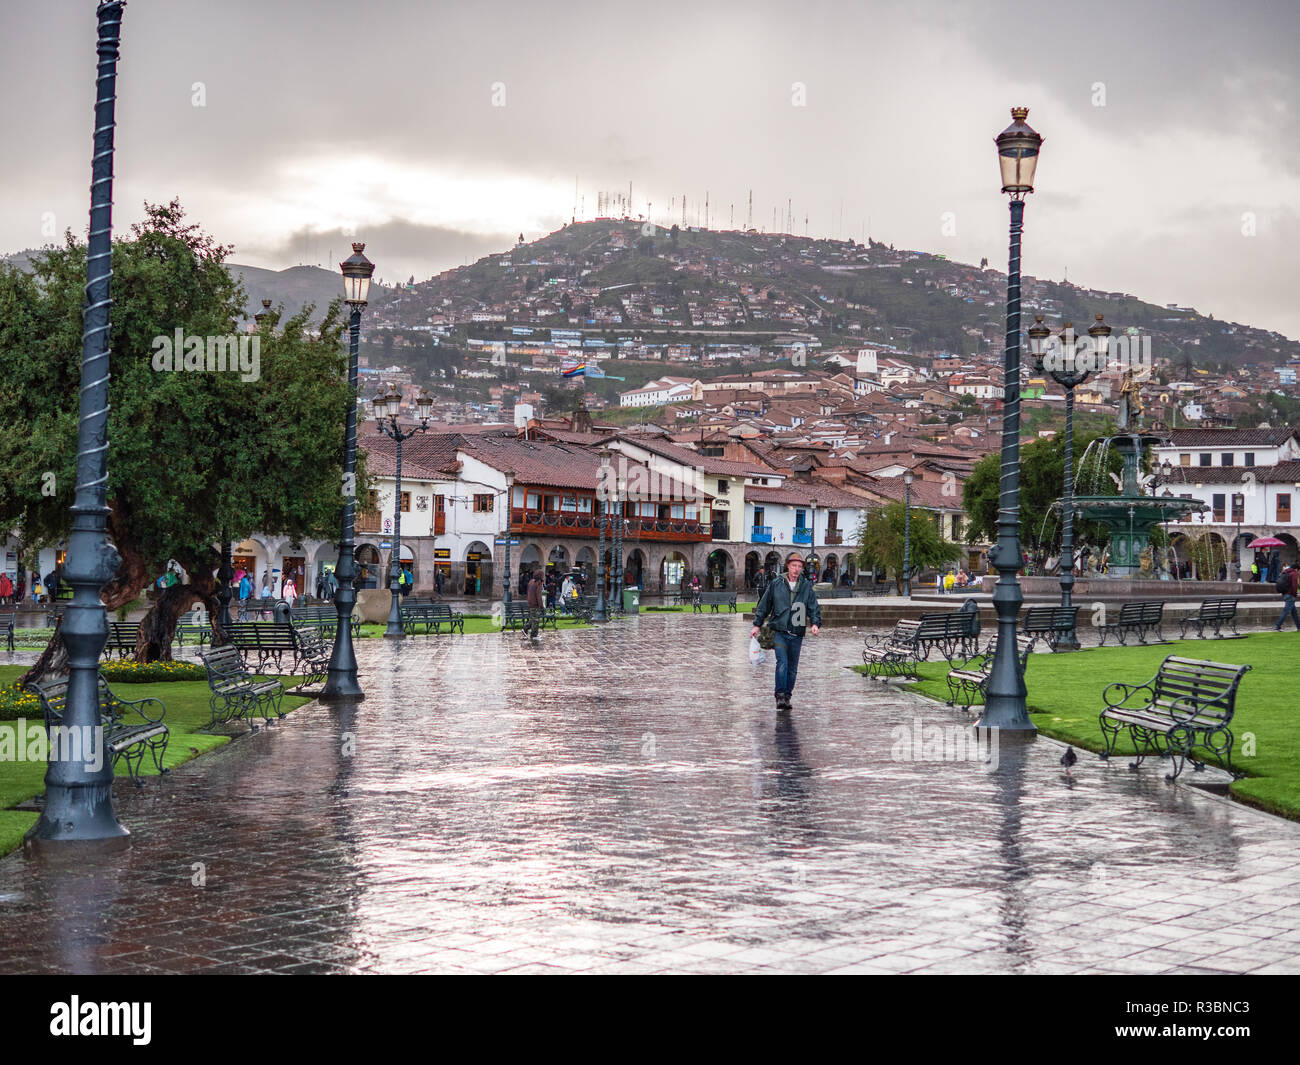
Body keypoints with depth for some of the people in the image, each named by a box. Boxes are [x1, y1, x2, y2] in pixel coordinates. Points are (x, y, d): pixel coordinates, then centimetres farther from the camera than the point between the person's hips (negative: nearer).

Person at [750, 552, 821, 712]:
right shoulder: (776, 585, 2)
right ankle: (780, 696, -15)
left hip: (797, 634, 2)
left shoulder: (807, 587, 5)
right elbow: (764, 606, 10)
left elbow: (814, 608, 5)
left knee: (792, 668, 8)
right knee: (782, 663, -17)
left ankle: (787, 697, 18)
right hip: (779, 631, -2)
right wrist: (757, 625, 8)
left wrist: (815, 623, -13)